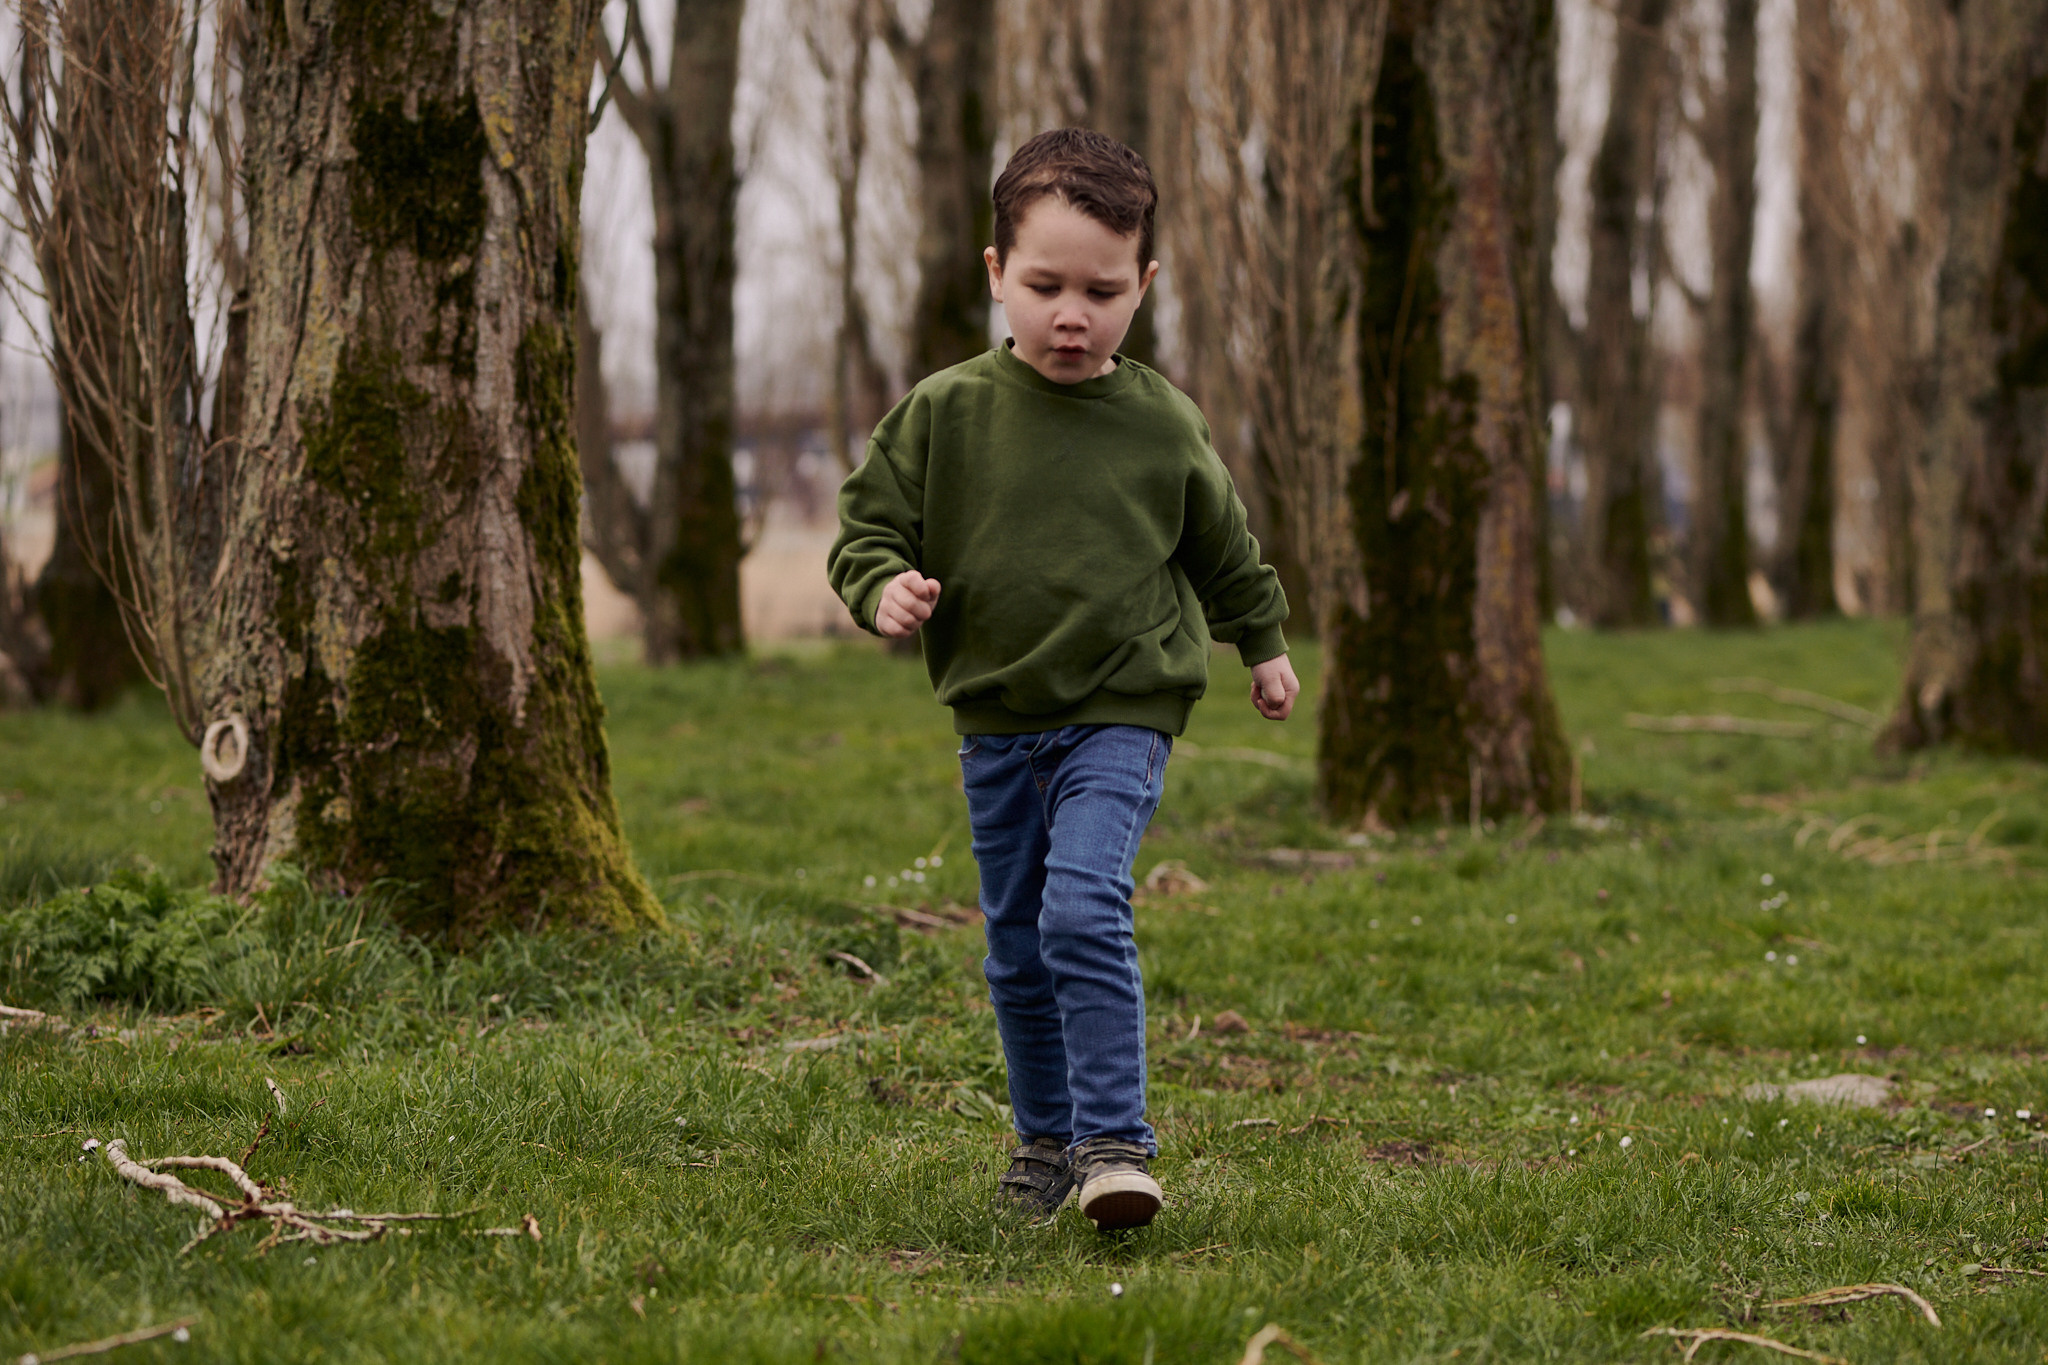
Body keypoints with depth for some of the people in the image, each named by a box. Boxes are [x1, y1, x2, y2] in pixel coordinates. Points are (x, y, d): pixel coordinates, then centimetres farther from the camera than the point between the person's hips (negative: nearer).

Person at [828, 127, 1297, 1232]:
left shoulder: (1162, 426, -1)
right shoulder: (943, 415, -4)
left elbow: (1223, 549, 16)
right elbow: (868, 526, 3)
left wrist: (1264, 643, 28)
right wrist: (886, 590, -19)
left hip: (1121, 716, -2)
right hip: (995, 723, 2)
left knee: (1084, 911, -21)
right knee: (1017, 948, 10)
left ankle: (1112, 1139, -18)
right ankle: (1046, 1136, 28)